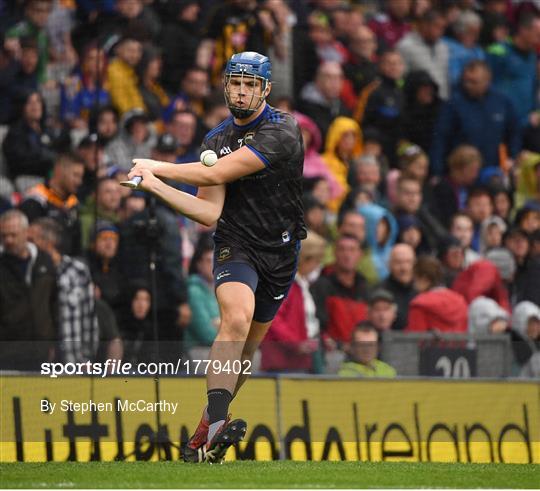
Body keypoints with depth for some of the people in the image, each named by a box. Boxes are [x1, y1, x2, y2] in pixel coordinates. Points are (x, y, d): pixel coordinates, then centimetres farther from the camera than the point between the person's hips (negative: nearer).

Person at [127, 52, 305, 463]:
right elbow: (210, 213, -4)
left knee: (248, 346, 9)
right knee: (236, 319, -28)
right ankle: (216, 422, -38)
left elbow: (216, 174, -19)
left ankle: (205, 434, 25)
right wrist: (155, 185, -14)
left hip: (281, 252, -1)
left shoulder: (282, 131, -15)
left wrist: (156, 167, -11)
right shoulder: (216, 139, 4)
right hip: (236, 244, 1)